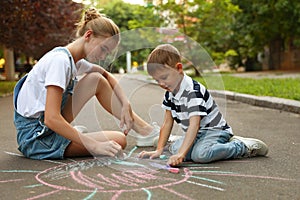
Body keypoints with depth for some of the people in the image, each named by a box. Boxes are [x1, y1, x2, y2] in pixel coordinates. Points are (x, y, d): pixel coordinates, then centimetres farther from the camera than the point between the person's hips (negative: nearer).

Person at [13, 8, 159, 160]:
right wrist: (95, 146, -29)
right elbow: (51, 119, -29)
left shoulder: (75, 60, 6)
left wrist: (126, 105, 6)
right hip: (35, 137, -9)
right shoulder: (59, 60, -21)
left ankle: (143, 129, 10)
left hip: (50, 125, 9)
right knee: (119, 140, -21)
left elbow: (107, 75, 23)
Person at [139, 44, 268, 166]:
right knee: (175, 149, -21)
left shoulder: (193, 91, -25)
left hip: (214, 130, -7)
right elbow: (167, 123, 7)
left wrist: (181, 154, -44)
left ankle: (243, 147, -15)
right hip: (197, 134, 7)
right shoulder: (170, 92, 2)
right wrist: (159, 150, 0)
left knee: (200, 154, -36)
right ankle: (174, 141, 15)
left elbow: (194, 125, -35)